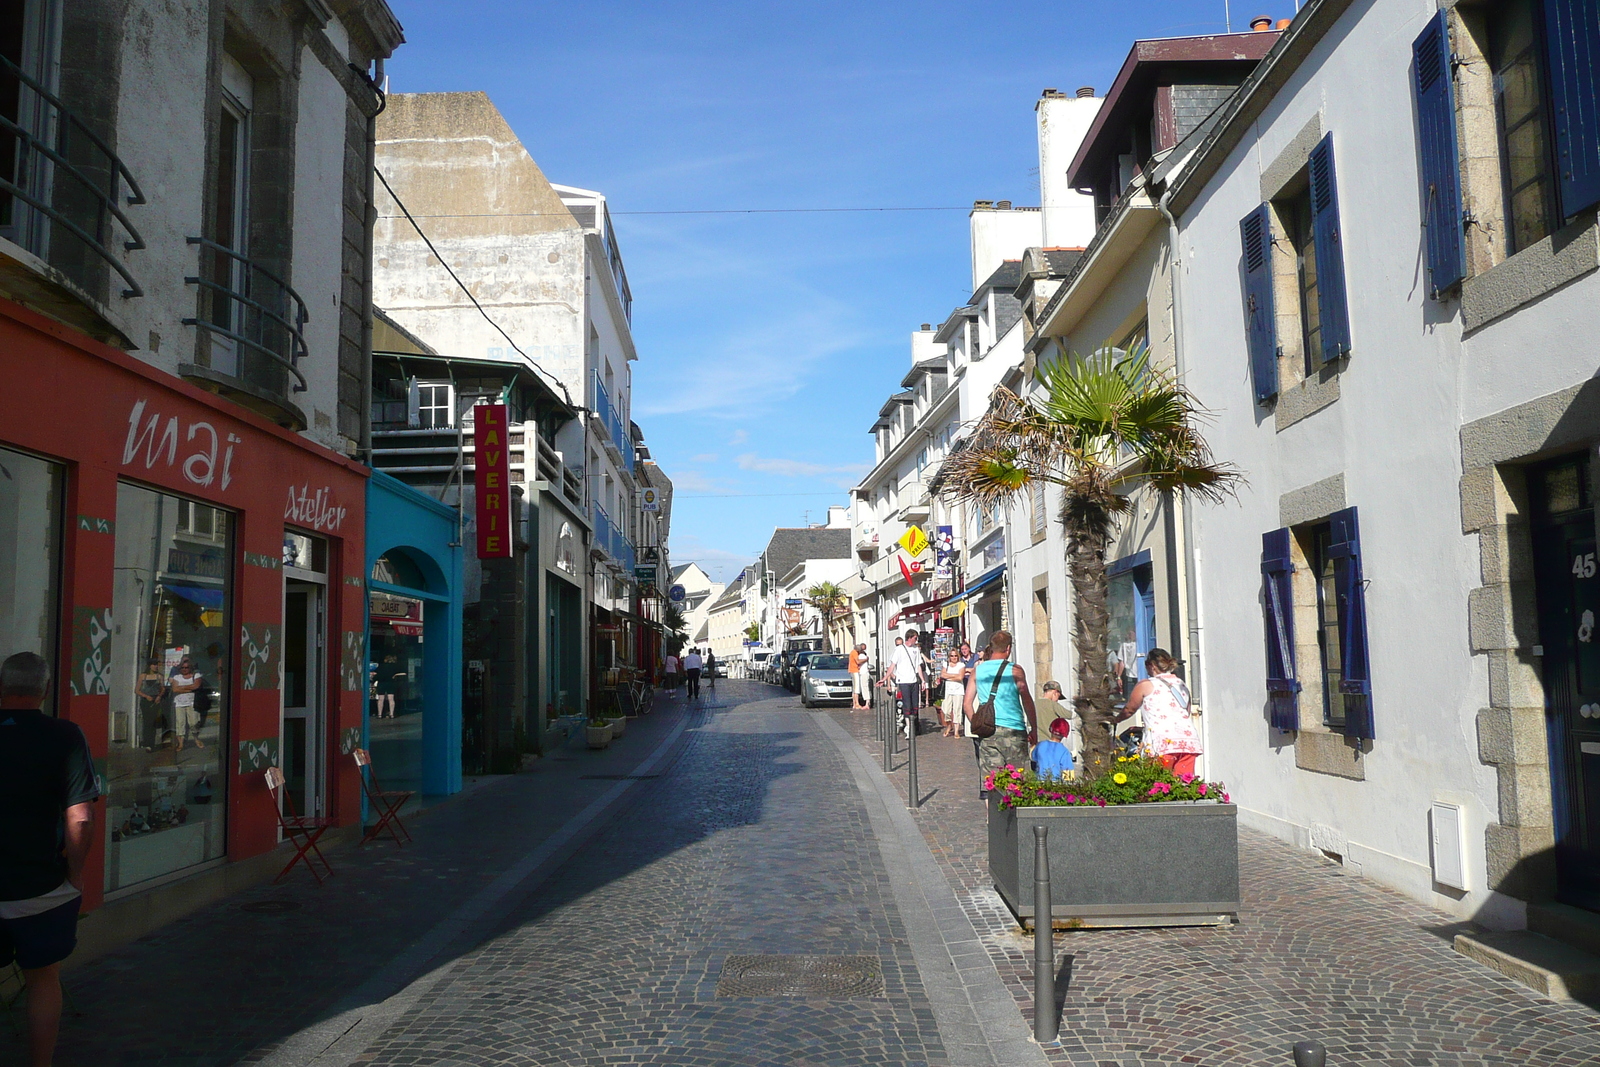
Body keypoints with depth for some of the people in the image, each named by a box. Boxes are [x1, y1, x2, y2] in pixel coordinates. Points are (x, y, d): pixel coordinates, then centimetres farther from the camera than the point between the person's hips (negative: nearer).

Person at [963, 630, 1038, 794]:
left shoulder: (978, 671, 6)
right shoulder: (1015, 670, -4)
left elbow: (967, 704, 7)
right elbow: (1027, 702, -3)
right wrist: (1034, 730, 5)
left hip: (986, 731, 3)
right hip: (1012, 731, -3)